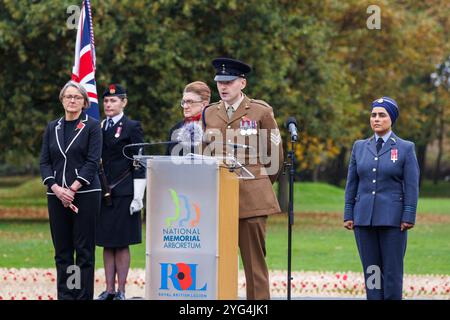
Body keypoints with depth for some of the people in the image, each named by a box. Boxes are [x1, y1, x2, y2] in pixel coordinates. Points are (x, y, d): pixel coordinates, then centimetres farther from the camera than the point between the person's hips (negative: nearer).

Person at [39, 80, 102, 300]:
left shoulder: (92, 126, 1)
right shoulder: (53, 128, 13)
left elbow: (93, 162, -8)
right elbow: (44, 162, 8)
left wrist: (72, 189, -14)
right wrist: (56, 188, -8)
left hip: (85, 193, -4)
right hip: (57, 195, 4)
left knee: (84, 249, -3)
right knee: (62, 251, 6)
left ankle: (84, 295, -1)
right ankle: (64, 295, 10)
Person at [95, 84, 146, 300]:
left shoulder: (132, 128, -2)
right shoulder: (98, 128, 14)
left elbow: (139, 165, -6)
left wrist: (138, 197, -12)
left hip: (124, 194, -5)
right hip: (103, 194, 5)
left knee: (121, 244, -3)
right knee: (107, 244, 6)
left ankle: (121, 291, 1)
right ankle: (109, 290, 10)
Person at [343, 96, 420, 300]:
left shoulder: (405, 148, 2)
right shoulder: (360, 147, 12)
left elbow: (412, 186, -2)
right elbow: (352, 184, 12)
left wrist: (408, 217, -9)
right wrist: (348, 214, 7)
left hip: (392, 219, -3)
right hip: (364, 218, 3)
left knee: (392, 270, -3)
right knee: (371, 270, 3)